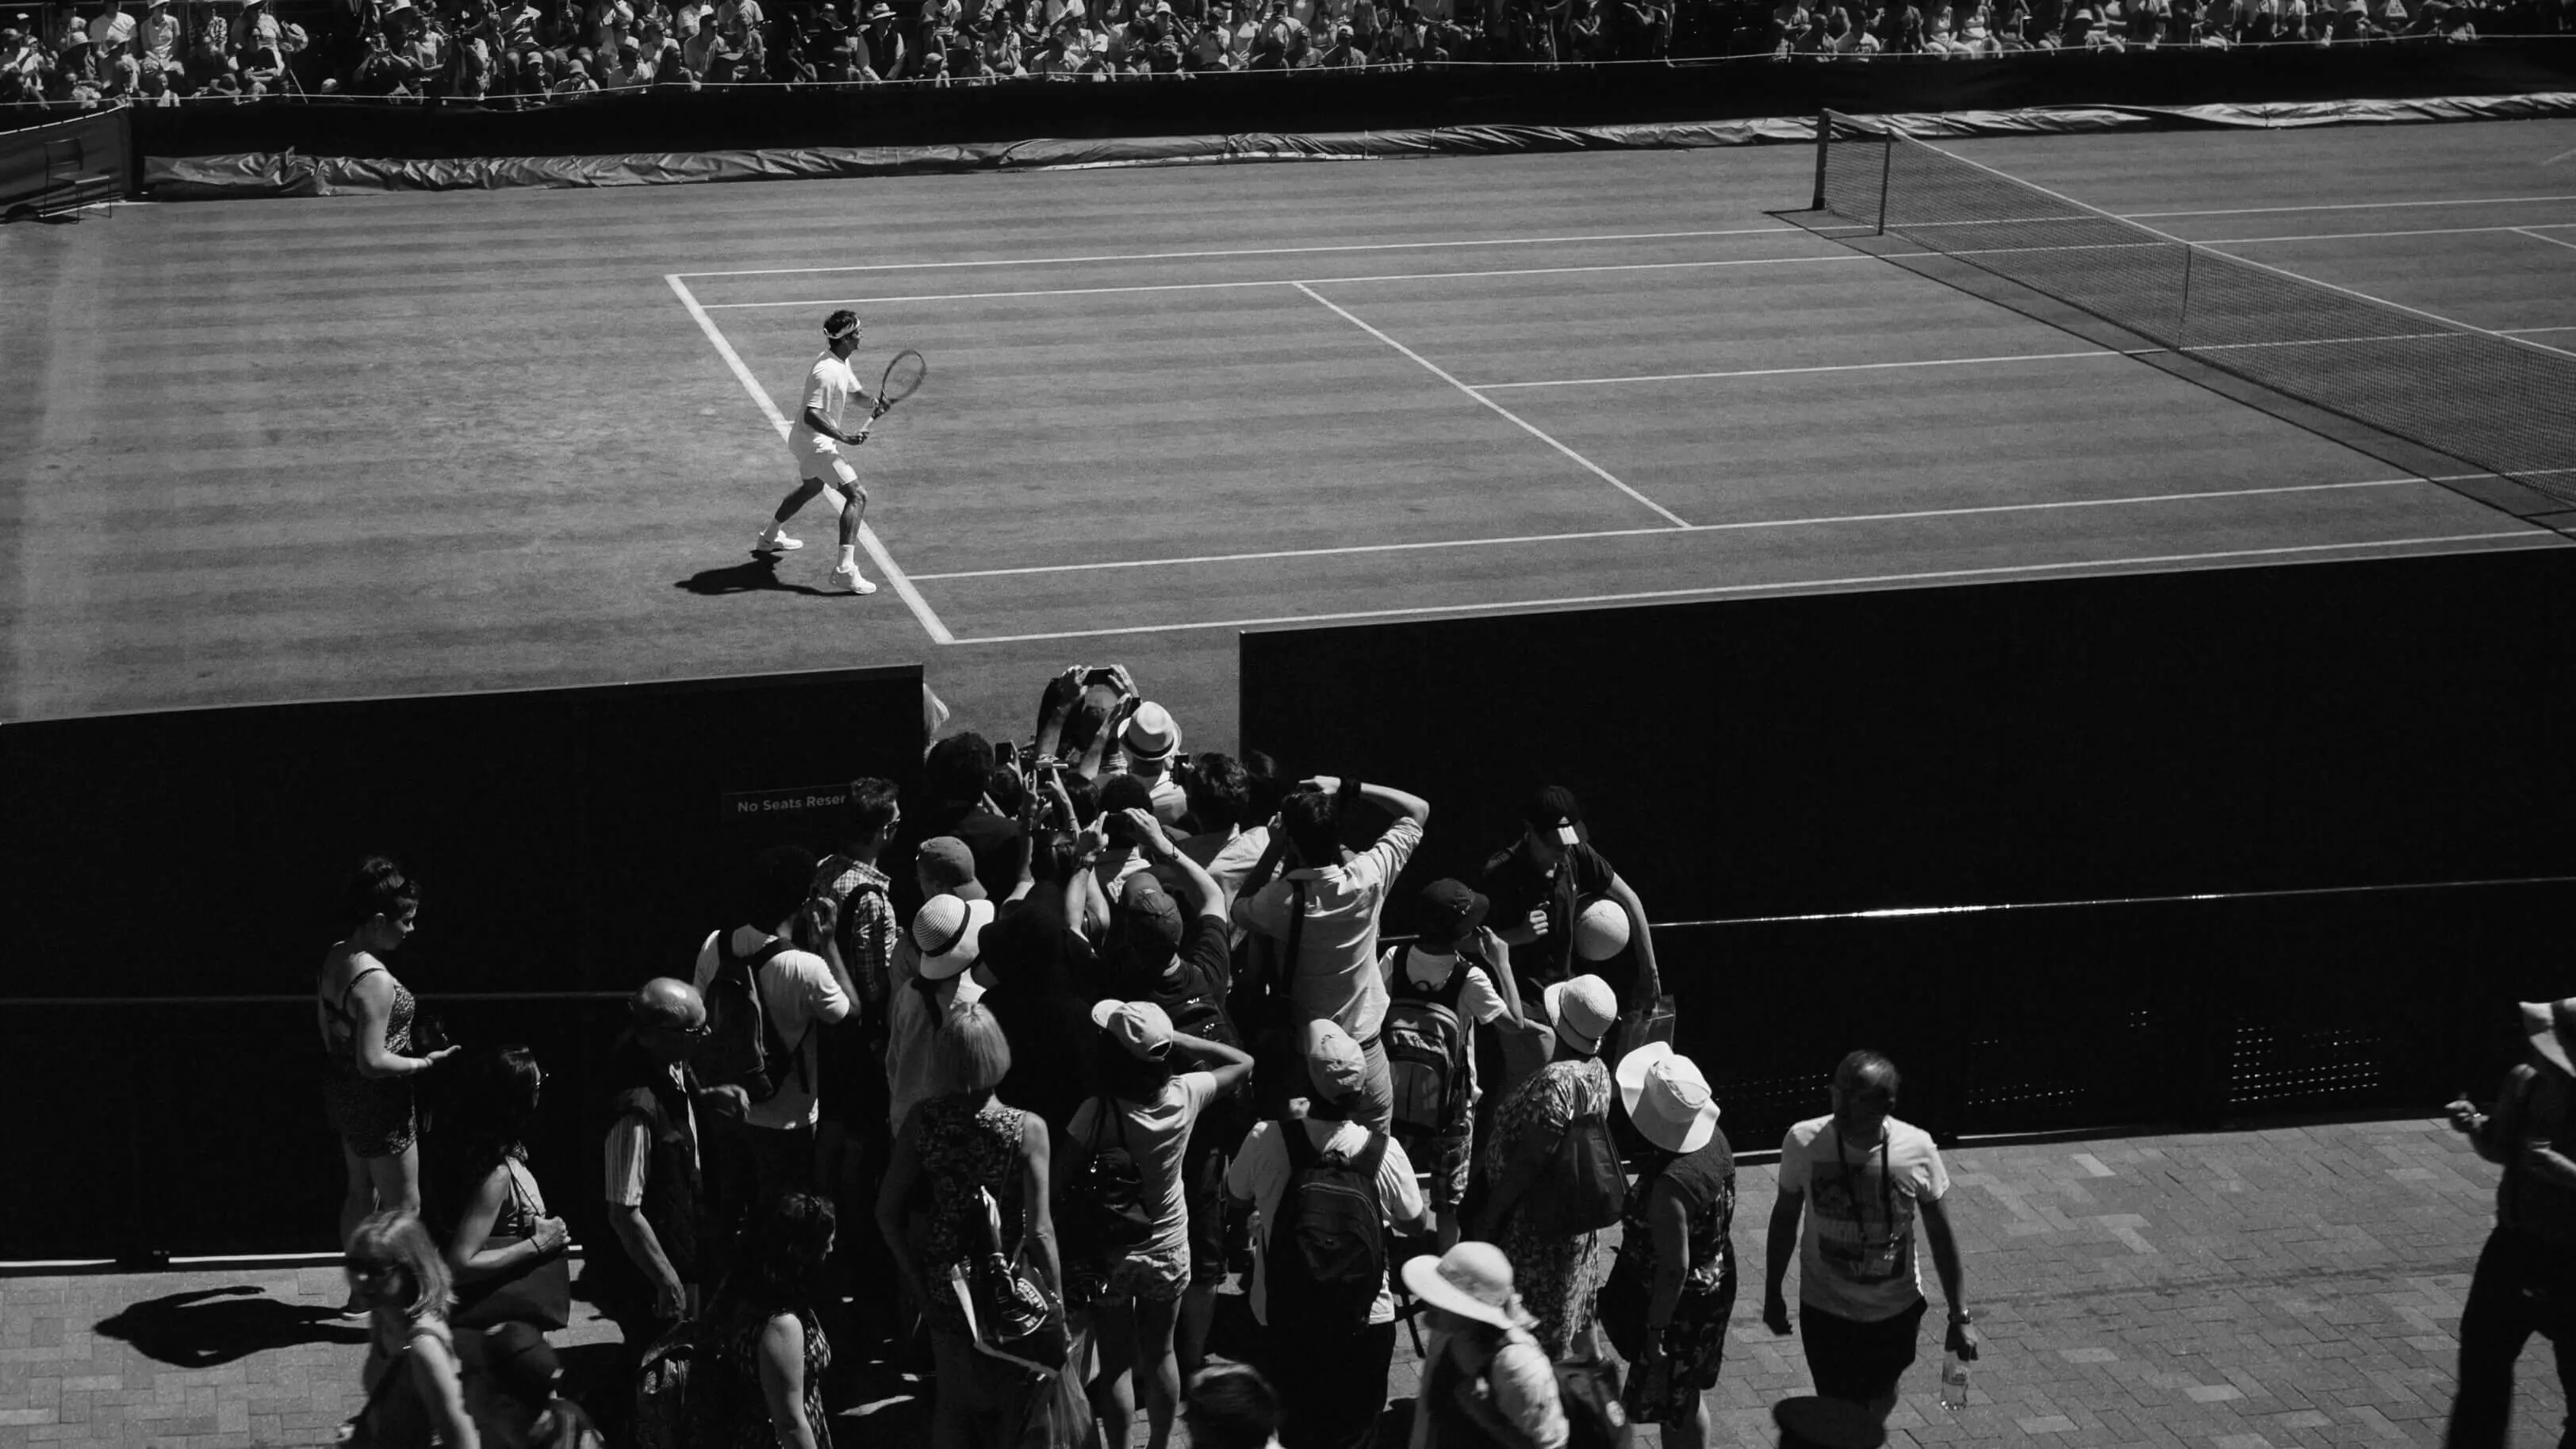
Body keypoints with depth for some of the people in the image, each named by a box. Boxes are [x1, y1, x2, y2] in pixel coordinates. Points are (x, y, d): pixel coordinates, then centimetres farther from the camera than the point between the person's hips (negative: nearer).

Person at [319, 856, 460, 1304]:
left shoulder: (335, 956, 0)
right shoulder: (374, 981, -29)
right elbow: (373, 1062, -29)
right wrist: (425, 1062, -17)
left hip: (340, 1090, 10)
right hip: (377, 1100, -10)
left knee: (362, 1190, 23)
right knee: (404, 1204, 4)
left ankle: (360, 1290, 36)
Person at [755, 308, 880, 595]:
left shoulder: (842, 363, 4)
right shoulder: (827, 372, -28)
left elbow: (856, 389, 19)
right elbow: (812, 415, -34)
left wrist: (874, 404, -3)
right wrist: (844, 437, -38)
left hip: (806, 441, 11)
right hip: (816, 444, -11)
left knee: (811, 487, 36)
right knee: (857, 496, -17)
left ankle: (770, 538, 55)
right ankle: (845, 569, -26)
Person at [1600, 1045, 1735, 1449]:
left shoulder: (1671, 1184, -35)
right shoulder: (1715, 1141, -9)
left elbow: (1675, 1268, -28)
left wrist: (1655, 1330, -18)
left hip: (1680, 1305, -8)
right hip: (1715, 1288, 8)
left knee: (1675, 1407, 11)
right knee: (1688, 1399, 26)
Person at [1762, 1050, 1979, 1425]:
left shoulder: (1917, 1150, -18)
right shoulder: (1803, 1142, -19)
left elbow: (1940, 1234, -6)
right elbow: (1785, 1218, -2)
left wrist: (1960, 1316, -2)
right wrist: (1772, 1294, 6)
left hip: (1897, 1310, 1)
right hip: (1826, 1310, -1)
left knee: (1881, 1400, 23)